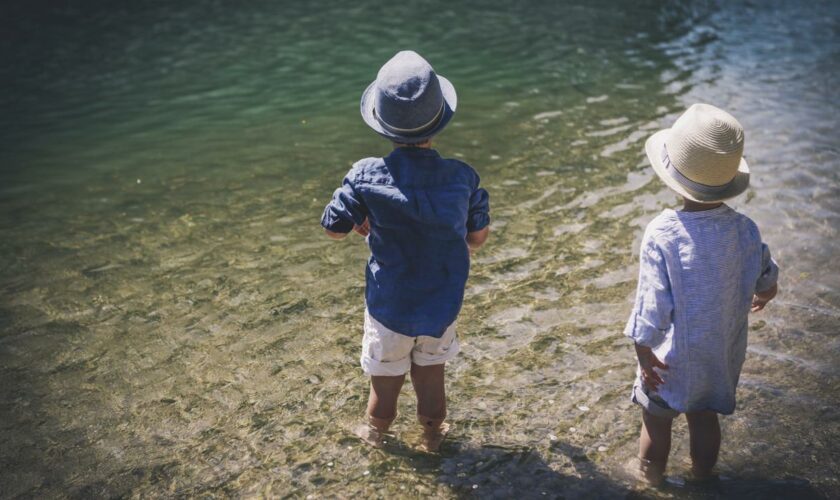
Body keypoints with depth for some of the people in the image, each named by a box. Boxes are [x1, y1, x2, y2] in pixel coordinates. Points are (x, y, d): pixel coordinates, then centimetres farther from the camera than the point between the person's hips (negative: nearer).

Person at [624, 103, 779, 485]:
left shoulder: (661, 234, -28)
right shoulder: (745, 230, -15)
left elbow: (653, 304, -24)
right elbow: (767, 282, 4)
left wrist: (644, 352, -11)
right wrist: (763, 297, 27)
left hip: (672, 357, -3)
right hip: (722, 353, 4)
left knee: (656, 421, 20)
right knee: (704, 416, 25)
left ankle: (652, 475, 41)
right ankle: (702, 474, 46)